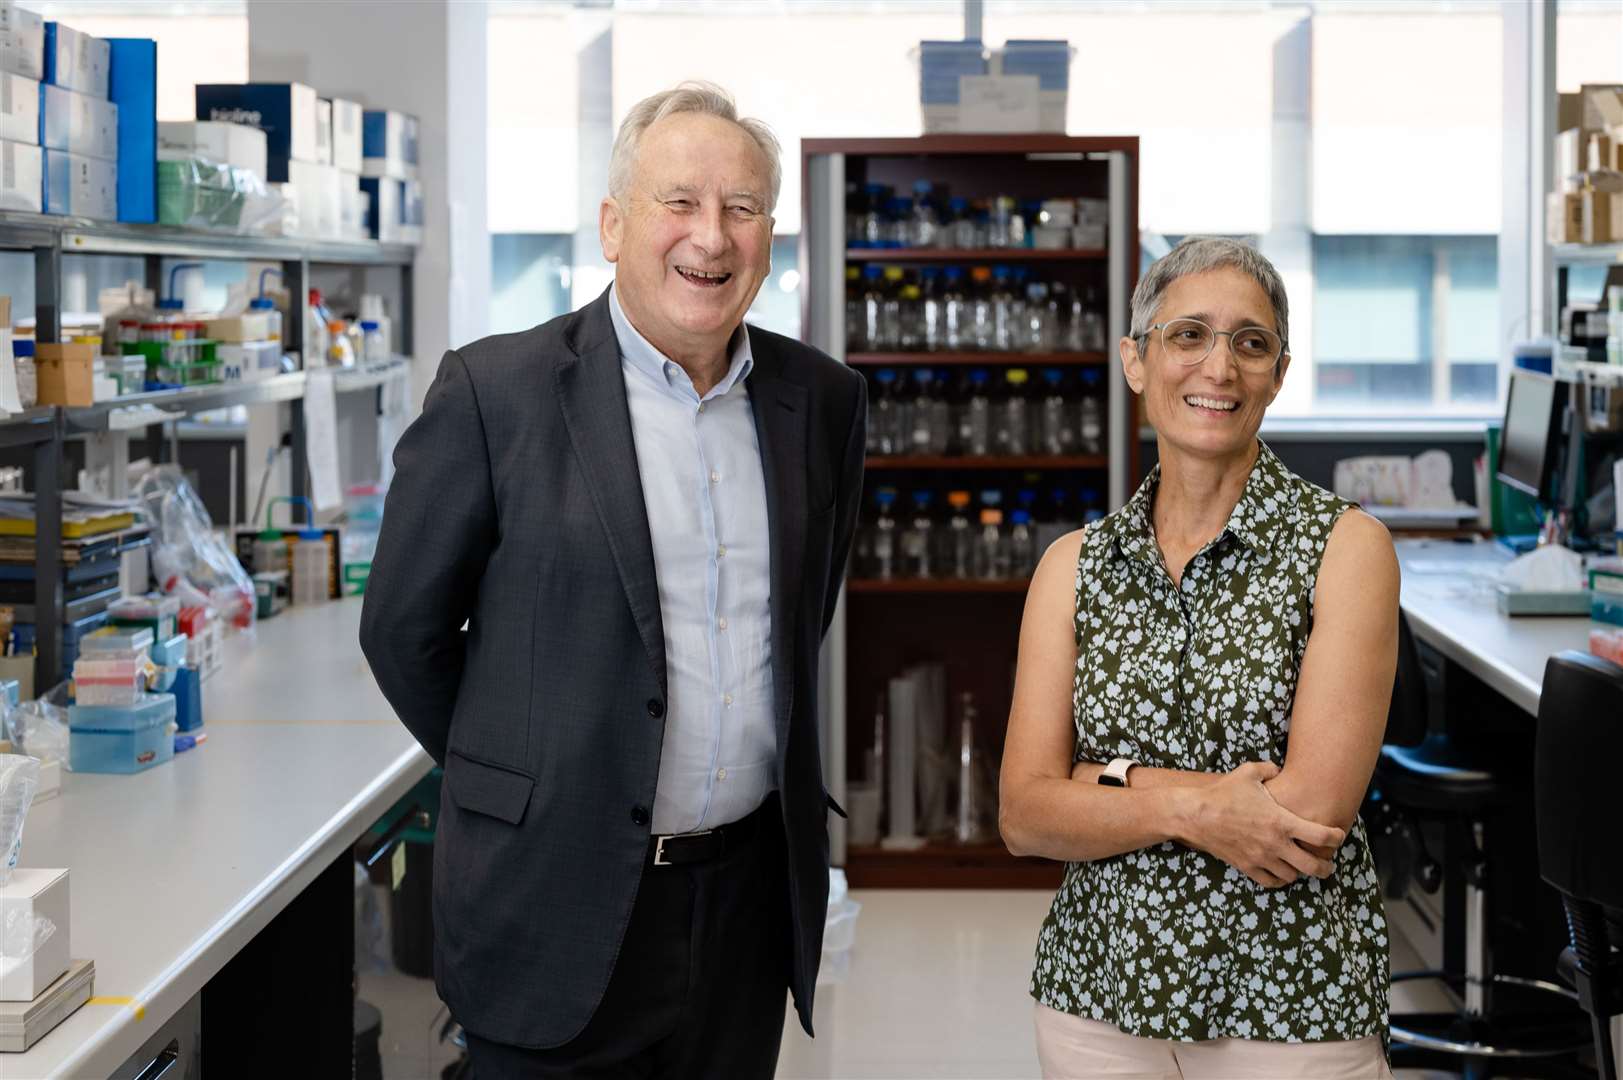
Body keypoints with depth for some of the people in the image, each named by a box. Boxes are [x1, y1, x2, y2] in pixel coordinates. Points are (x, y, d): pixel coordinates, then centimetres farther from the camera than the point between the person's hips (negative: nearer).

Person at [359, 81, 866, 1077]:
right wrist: (525, 782, 7)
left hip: (752, 886, 4)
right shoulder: (497, 390, -8)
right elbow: (404, 629, -1)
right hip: (562, 896, -4)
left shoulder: (824, 400, 6)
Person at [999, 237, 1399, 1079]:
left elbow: (1313, 812, -17)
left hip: (1293, 1008, -3)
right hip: (1097, 1001, 3)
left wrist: (1112, 781, -10)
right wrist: (1188, 808, -19)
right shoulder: (1074, 566, 3)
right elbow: (1024, 815, -4)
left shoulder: (1345, 547, -8)